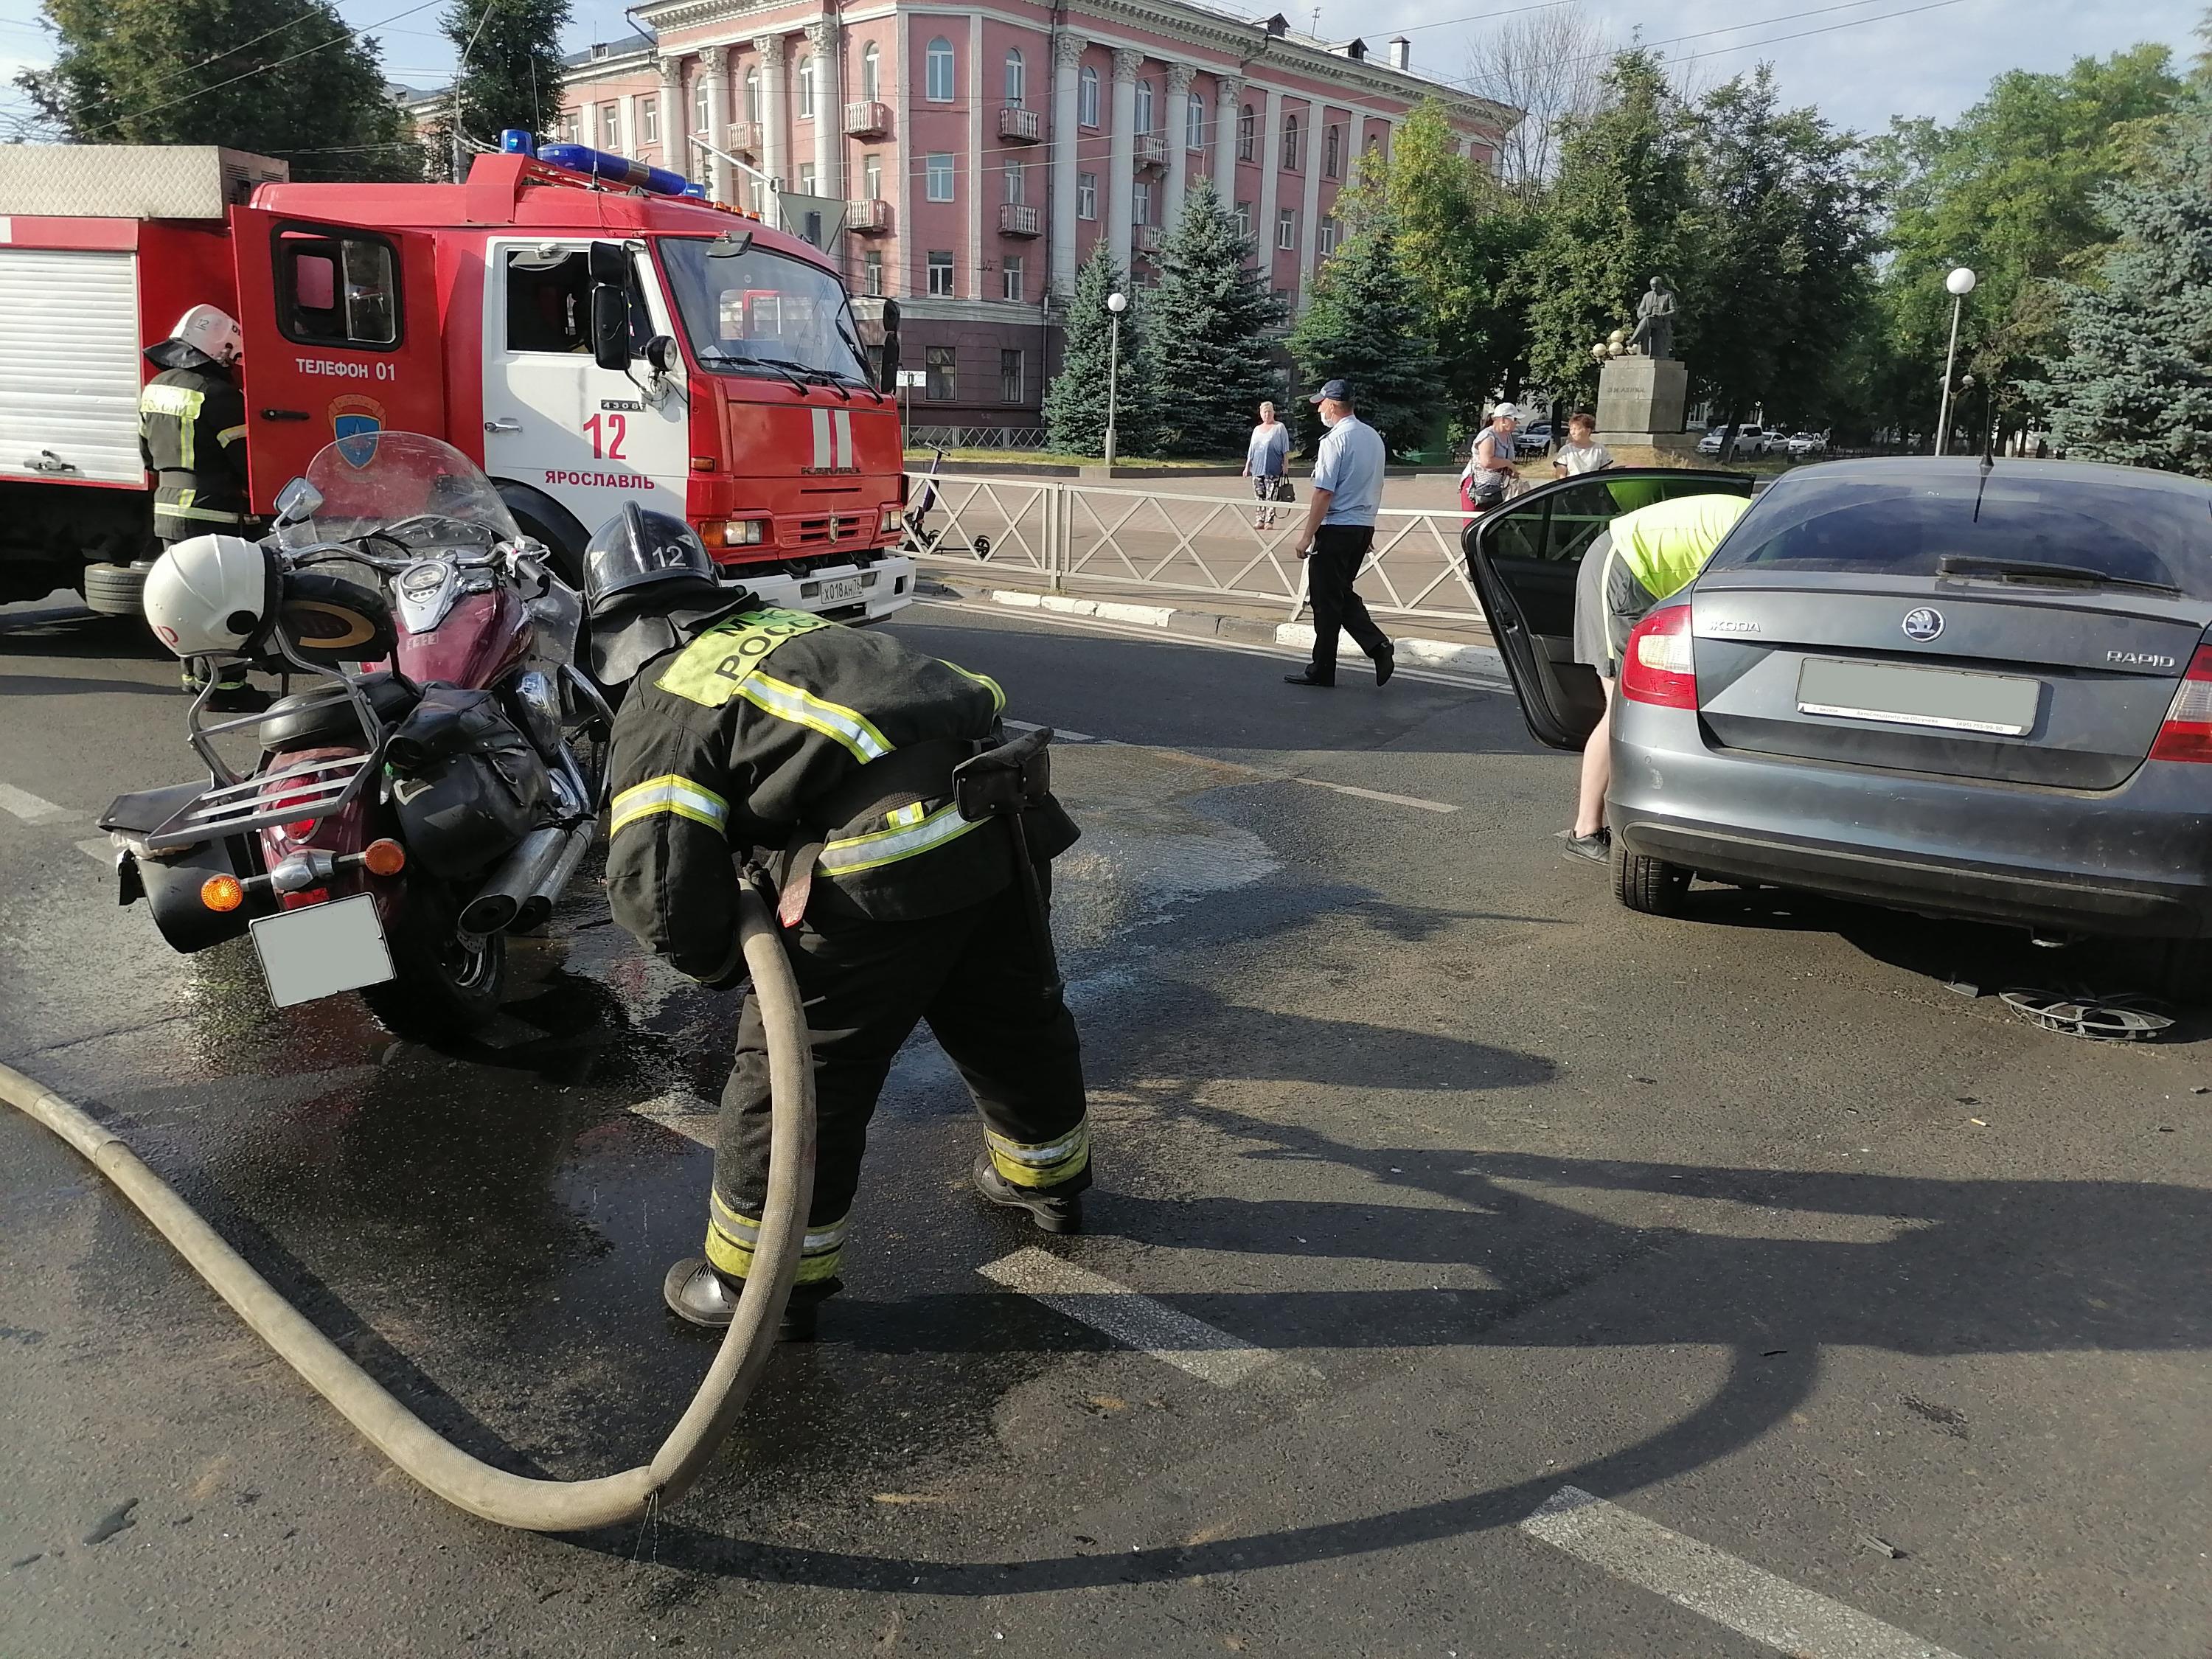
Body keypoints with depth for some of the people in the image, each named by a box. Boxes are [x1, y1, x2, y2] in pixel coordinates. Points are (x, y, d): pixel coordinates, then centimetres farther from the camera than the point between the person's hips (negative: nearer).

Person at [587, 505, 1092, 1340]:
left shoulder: (660, 707, 7)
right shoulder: (788, 626, 27)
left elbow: (655, 881, -5)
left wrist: (721, 961, 17)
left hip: (888, 855, -8)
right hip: (998, 823, 8)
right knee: (1014, 1016, 28)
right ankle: (1048, 1177, 52)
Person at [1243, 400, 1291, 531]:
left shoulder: (1280, 427, 3)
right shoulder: (1257, 429, 18)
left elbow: (1285, 449, -1)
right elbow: (1251, 451, 19)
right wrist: (1247, 466, 14)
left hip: (1273, 470, -5)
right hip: (1257, 469, 5)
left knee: (1271, 497, -7)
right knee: (1259, 496, 5)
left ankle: (1269, 521, -5)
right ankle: (1260, 520, 9)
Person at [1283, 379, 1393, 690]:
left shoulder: (1335, 439, -15)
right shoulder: (1374, 437, 12)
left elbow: (1324, 492, -19)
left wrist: (1307, 535, -15)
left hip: (1336, 528, -8)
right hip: (1364, 527, 8)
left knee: (1326, 600, 1)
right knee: (1343, 594, 18)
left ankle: (1321, 671, 8)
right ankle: (1379, 647, 3)